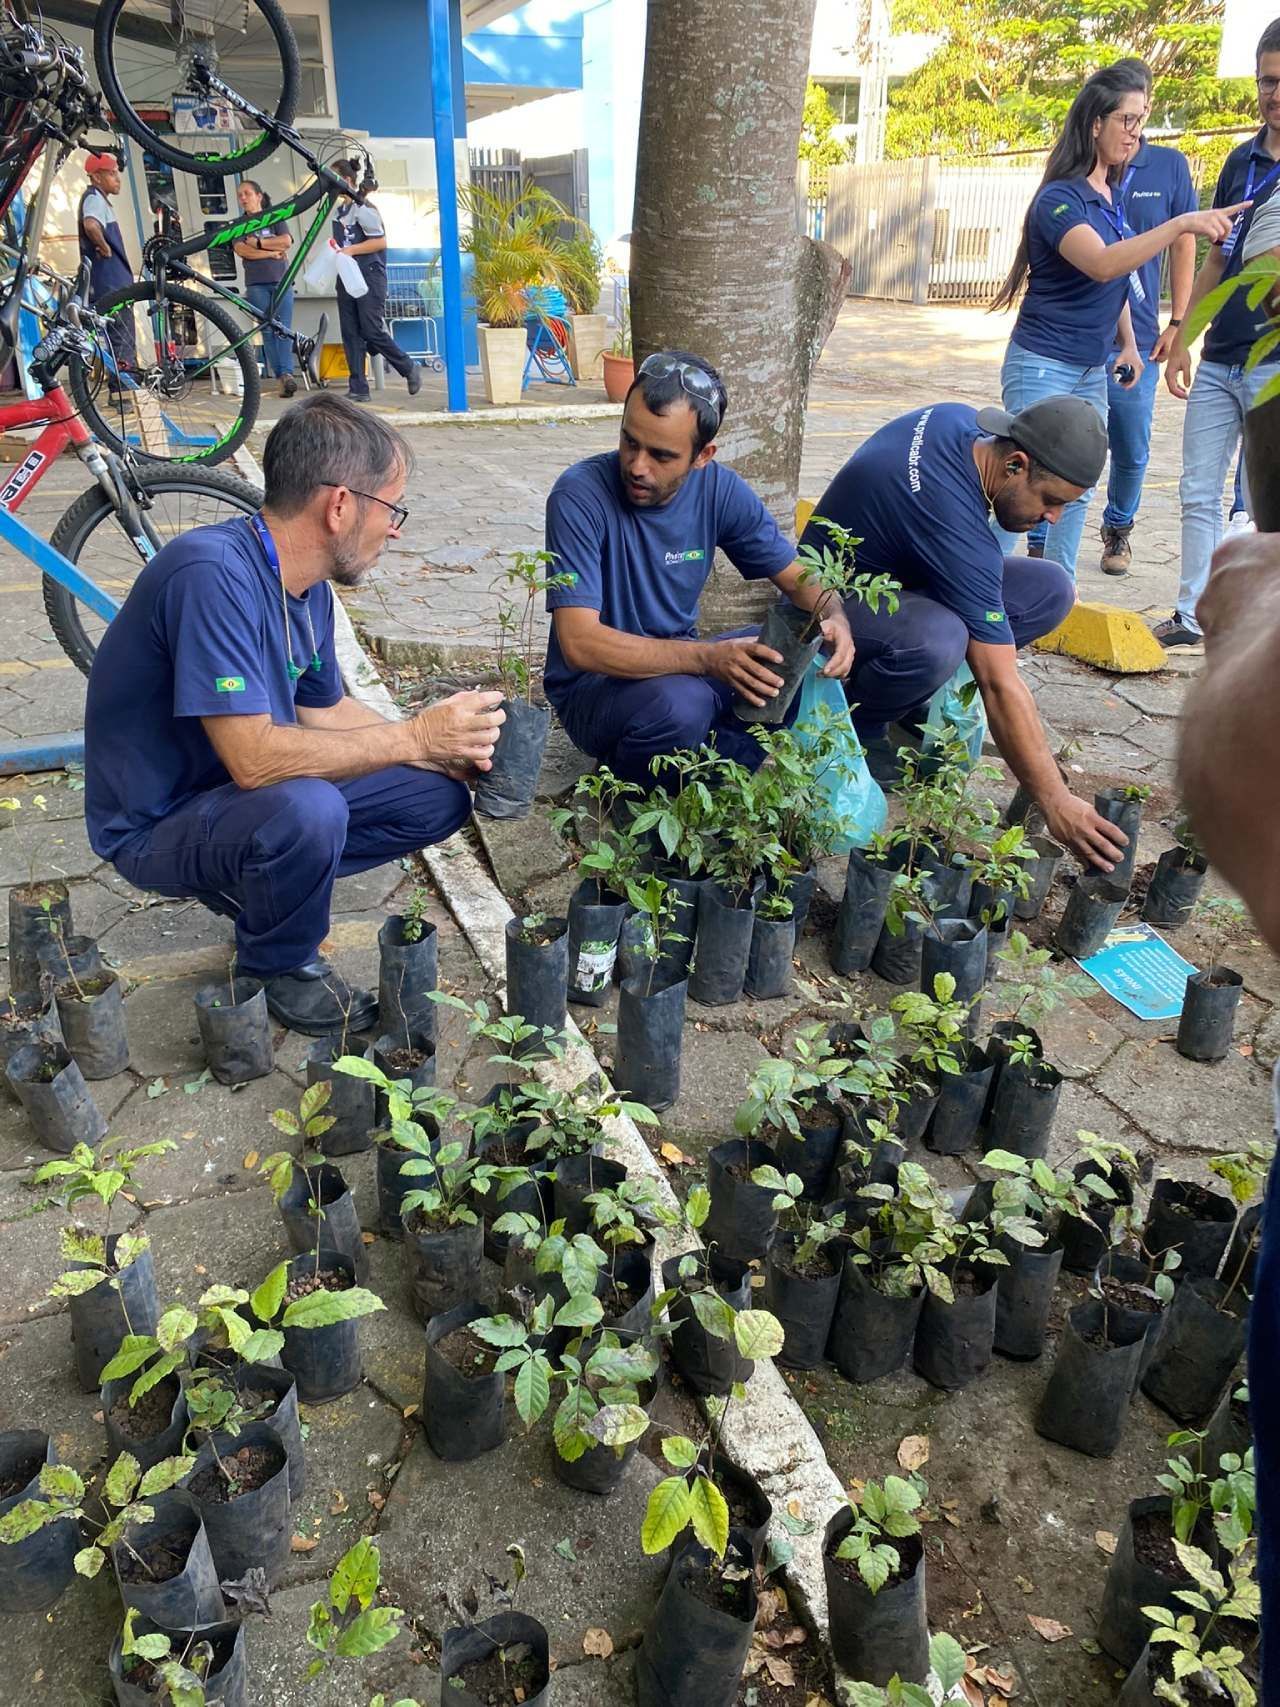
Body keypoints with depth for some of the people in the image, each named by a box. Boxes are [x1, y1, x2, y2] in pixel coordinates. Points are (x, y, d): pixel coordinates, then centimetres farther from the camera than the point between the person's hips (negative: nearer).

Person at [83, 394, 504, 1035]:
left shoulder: (307, 584, 0)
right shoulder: (215, 573, -28)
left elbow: (324, 710, 10)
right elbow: (254, 757, -34)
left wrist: (447, 750, -4)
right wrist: (416, 737, -26)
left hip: (250, 791, 8)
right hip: (157, 825, -8)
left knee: (437, 799, -1)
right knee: (308, 810, -37)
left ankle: (254, 884, 8)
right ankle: (278, 968, -6)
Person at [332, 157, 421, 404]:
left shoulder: (364, 208, -10)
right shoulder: (340, 210, 15)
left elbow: (380, 242, -17)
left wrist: (350, 250, -18)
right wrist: (335, 248, 10)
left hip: (369, 277, -8)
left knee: (373, 331, -10)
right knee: (350, 333, 3)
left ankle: (410, 369, 10)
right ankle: (358, 389, 4)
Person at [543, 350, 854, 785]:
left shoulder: (720, 489, -7)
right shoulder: (579, 495, -22)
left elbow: (798, 578, 4)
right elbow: (580, 643, -29)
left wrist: (834, 620, -21)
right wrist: (709, 658, -39)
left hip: (681, 663, 5)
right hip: (594, 684, -5)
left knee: (810, 654, -11)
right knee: (681, 704, -36)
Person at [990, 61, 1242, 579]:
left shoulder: (1112, 195, 12)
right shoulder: (1060, 197, -13)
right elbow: (1102, 264, -30)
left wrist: (1129, 345, 13)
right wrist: (1180, 224, -35)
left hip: (1093, 368, 8)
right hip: (1043, 365, -8)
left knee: (1077, 490, 10)